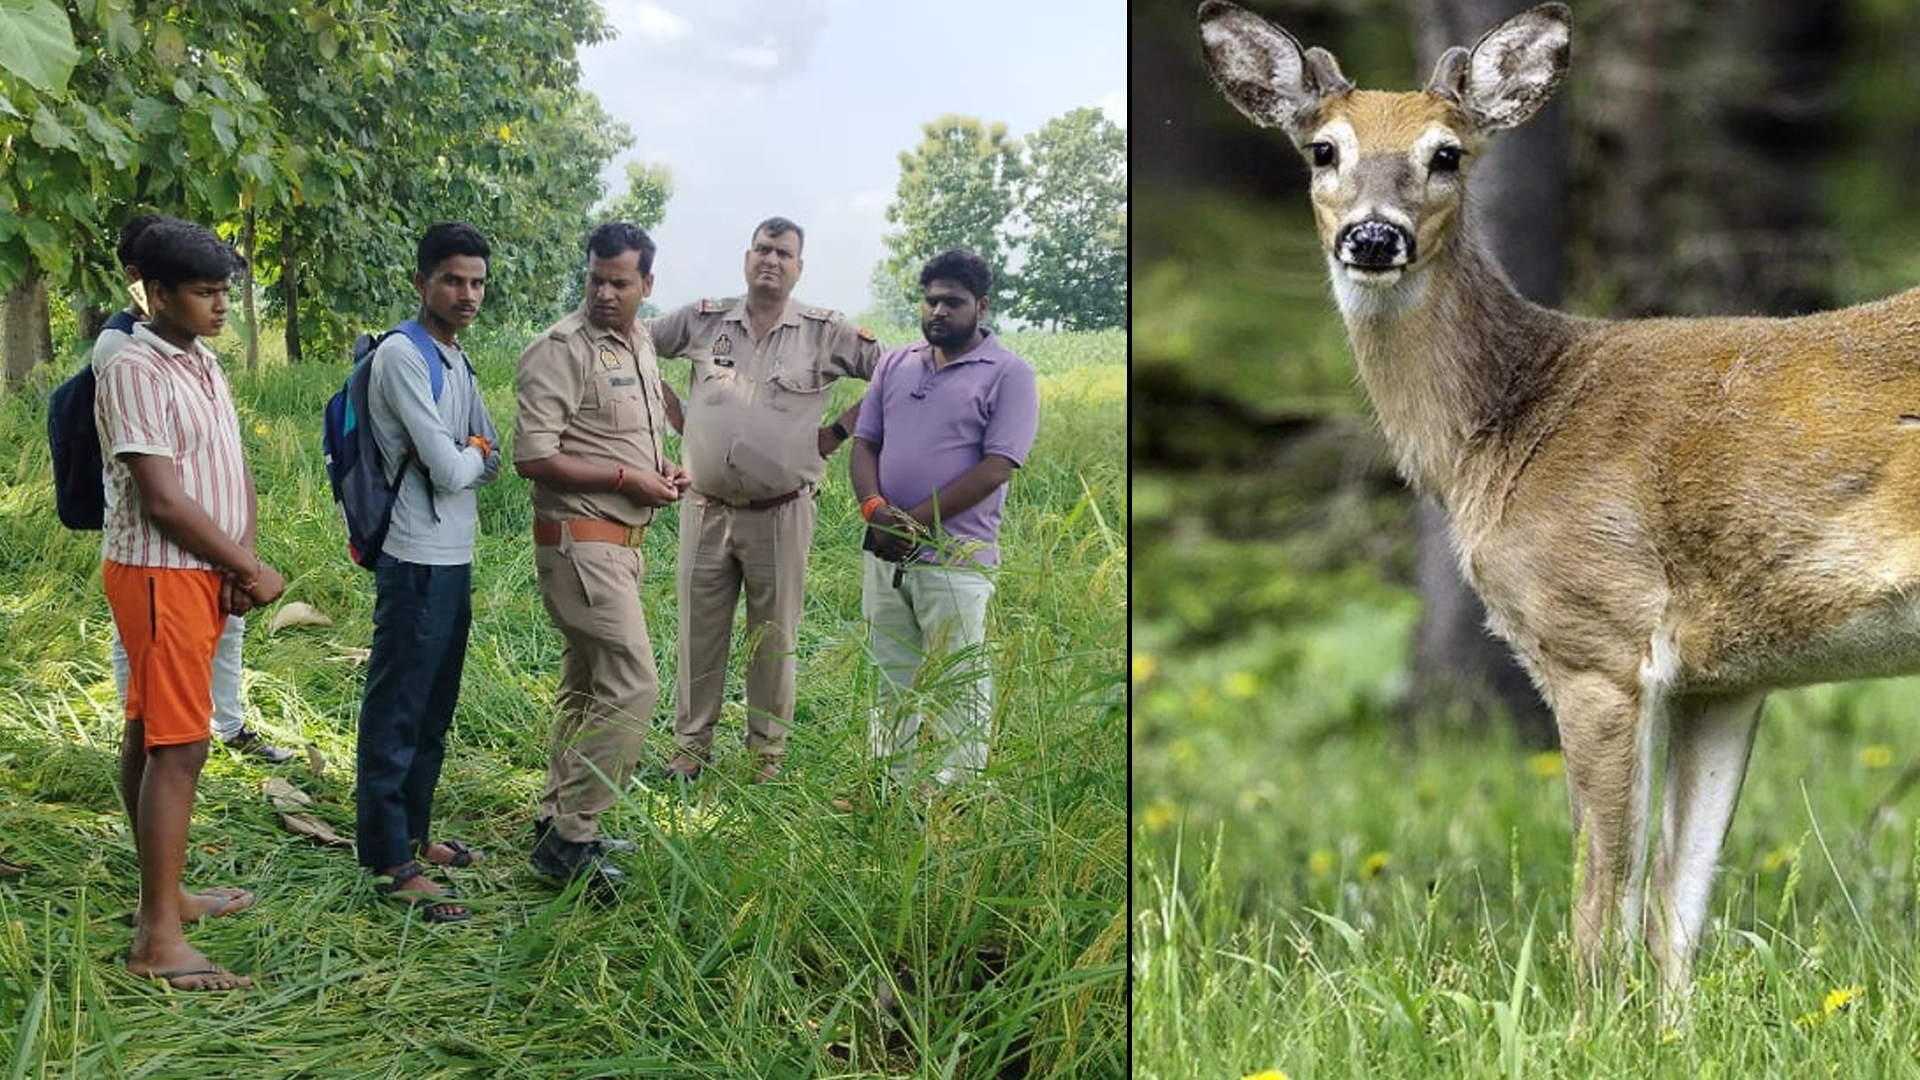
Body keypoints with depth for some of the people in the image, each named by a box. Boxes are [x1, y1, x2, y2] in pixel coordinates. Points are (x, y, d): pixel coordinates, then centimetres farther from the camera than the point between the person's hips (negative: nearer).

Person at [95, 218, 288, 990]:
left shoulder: (203, 363, 11)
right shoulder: (136, 371, -17)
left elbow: (234, 470, 12)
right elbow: (165, 500, -21)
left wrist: (242, 560, -5)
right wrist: (253, 571, -13)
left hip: (203, 574, 9)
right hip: (160, 576, -9)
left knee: (152, 737, 17)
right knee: (179, 747, -10)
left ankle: (162, 894, 25)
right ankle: (158, 939, -9)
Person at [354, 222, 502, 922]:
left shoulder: (457, 361, 14)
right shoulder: (403, 356, -15)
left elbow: (491, 463, 12)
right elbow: (449, 470, -20)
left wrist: (459, 454, -9)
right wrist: (471, 452, 1)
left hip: (455, 560, 9)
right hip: (417, 562, -9)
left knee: (433, 709, 17)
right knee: (396, 711, -3)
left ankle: (413, 834, 28)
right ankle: (390, 862, 0)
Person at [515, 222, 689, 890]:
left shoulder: (642, 347, 14)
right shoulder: (562, 350, -14)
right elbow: (533, 457, -20)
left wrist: (665, 472, 7)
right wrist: (628, 479, -19)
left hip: (622, 541, 10)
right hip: (580, 540, -10)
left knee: (586, 686, 15)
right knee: (632, 685, -14)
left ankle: (558, 822, 26)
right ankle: (571, 837, -8)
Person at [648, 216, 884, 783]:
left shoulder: (826, 333, -1)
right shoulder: (702, 320, 4)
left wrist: (839, 429, -3)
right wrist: (675, 414, 9)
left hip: (781, 515, -1)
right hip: (706, 509, 2)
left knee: (774, 640, 7)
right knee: (698, 634, 8)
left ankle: (768, 752, 17)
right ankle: (690, 745, 19)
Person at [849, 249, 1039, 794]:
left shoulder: (1008, 375, -4)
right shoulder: (895, 365, 14)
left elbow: (994, 469, -12)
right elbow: (864, 445, 11)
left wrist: (915, 521, -15)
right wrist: (875, 509, -10)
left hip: (955, 559, -6)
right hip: (885, 554, 6)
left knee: (959, 686, 0)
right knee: (892, 681, 14)